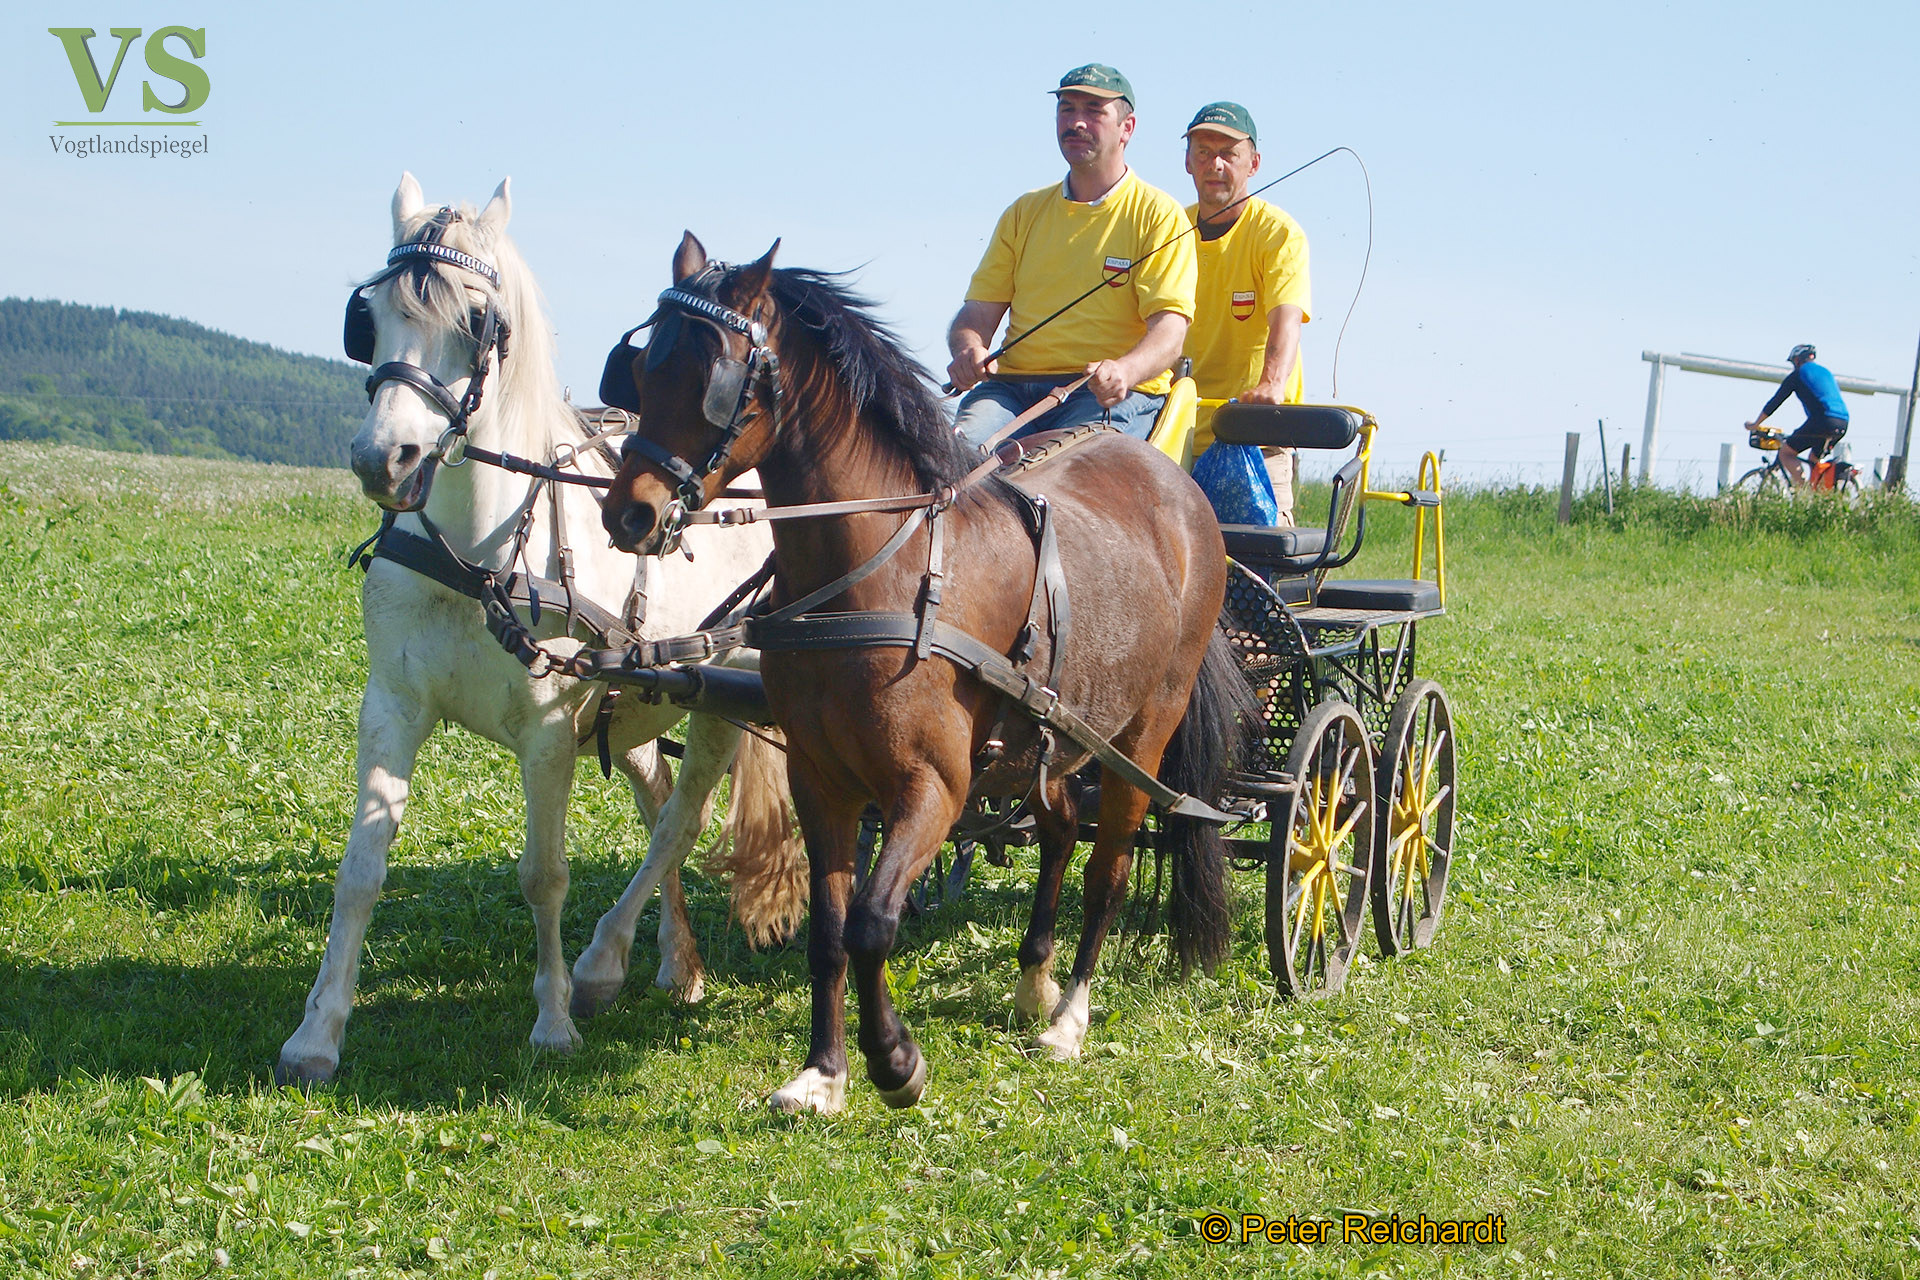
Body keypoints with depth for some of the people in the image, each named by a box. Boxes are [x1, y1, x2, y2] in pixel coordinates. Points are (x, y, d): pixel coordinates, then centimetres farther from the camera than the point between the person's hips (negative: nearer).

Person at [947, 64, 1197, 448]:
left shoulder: (1158, 214, 6)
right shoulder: (1024, 213, 21)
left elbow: (1169, 328, -6)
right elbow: (979, 311, 15)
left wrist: (1124, 371, -28)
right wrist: (969, 350, -10)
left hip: (1111, 394, -3)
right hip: (1013, 384, 3)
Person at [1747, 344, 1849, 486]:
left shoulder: (1797, 375, 8)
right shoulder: (1825, 372, 28)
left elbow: (1775, 401, 11)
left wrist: (1755, 424, 21)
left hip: (1822, 421, -7)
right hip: (1843, 424, 7)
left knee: (1786, 453, 1)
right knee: (1814, 458, 26)